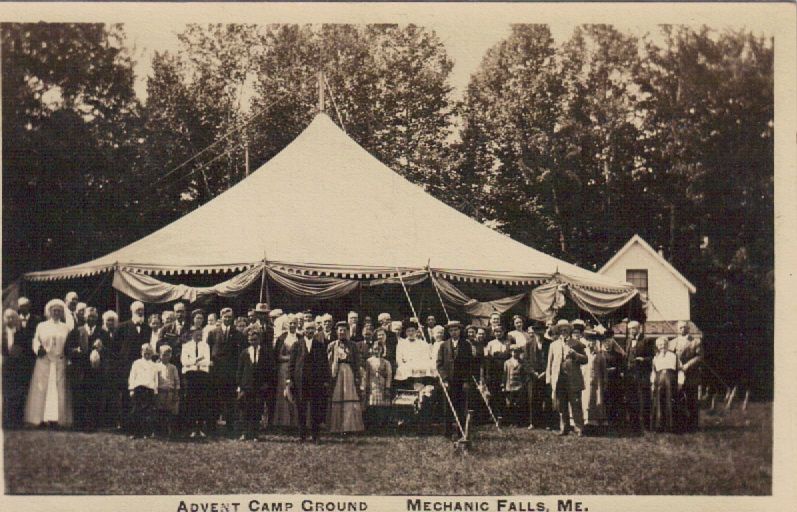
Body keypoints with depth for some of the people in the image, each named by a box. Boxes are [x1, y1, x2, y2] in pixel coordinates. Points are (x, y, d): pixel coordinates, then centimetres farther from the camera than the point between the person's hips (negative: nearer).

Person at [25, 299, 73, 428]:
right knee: (41, 389, -6)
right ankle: (40, 418, -7)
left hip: (60, 363, 1)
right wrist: (38, 349, -13)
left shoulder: (66, 328, 13)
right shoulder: (41, 326, 13)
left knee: (59, 390, -4)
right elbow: (35, 341, 6)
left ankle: (57, 418, -5)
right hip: (43, 362, -1)